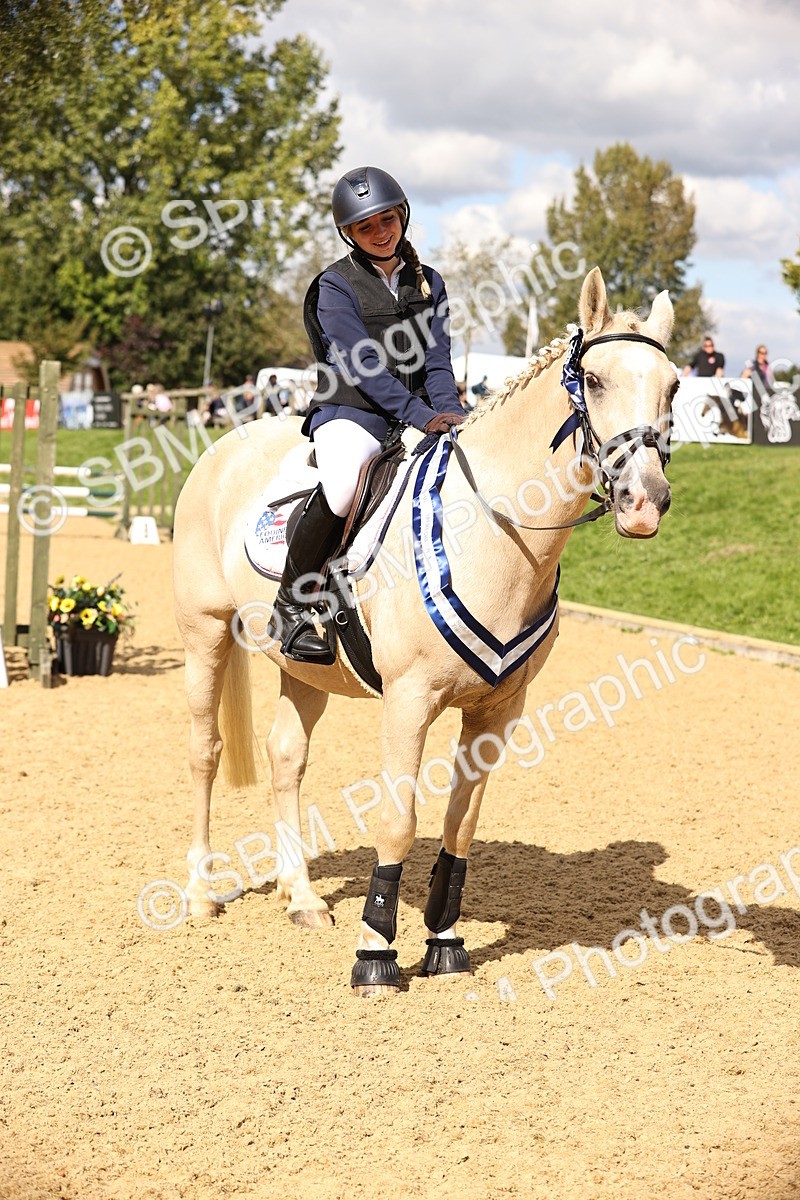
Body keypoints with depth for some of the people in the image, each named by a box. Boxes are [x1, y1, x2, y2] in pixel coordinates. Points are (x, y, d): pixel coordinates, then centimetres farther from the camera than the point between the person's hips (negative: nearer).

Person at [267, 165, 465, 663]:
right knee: (343, 489, -36)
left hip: (419, 421, 6)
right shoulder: (335, 286, -1)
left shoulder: (428, 283, 16)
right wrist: (422, 415, -23)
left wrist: (450, 412, -11)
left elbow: (437, 361, 9)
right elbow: (363, 366, -12)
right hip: (352, 413, -5)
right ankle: (289, 611, -23)